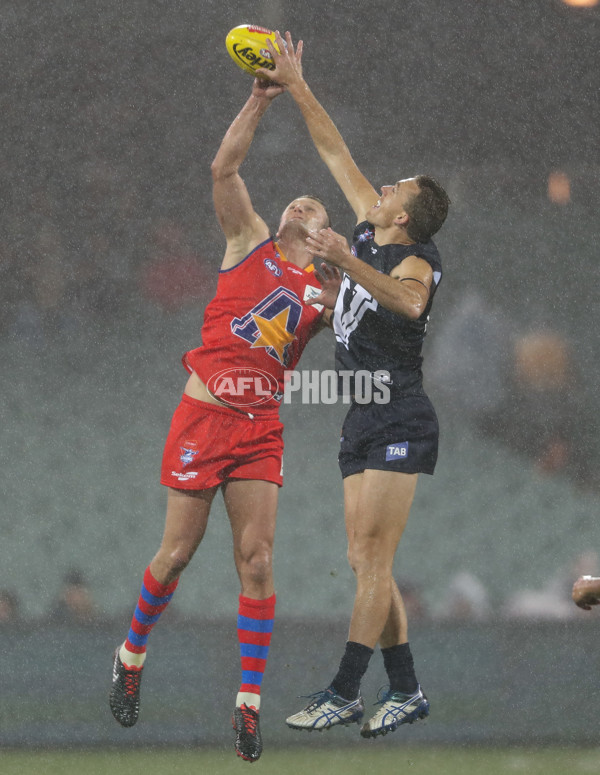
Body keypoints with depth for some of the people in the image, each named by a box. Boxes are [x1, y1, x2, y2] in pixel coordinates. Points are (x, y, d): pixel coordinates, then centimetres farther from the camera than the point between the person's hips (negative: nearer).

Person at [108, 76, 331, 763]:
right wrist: (260, 98, -11)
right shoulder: (250, 244, 7)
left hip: (262, 428, 2)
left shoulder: (324, 296, 14)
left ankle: (249, 701, -4)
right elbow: (224, 168, -3)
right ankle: (131, 655, 26)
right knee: (177, 553, 1)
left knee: (256, 560, -7)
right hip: (204, 415, -2)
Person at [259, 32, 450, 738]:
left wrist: (347, 262, -43)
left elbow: (408, 302, -33)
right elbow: (335, 154, 21)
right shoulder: (370, 235, 14)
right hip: (363, 421, 8)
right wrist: (296, 87, 22)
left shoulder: (415, 259, -8)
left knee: (374, 561, -10)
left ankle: (343, 694, -13)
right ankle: (406, 691, 7)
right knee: (364, 564, 5)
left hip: (399, 421, -8)